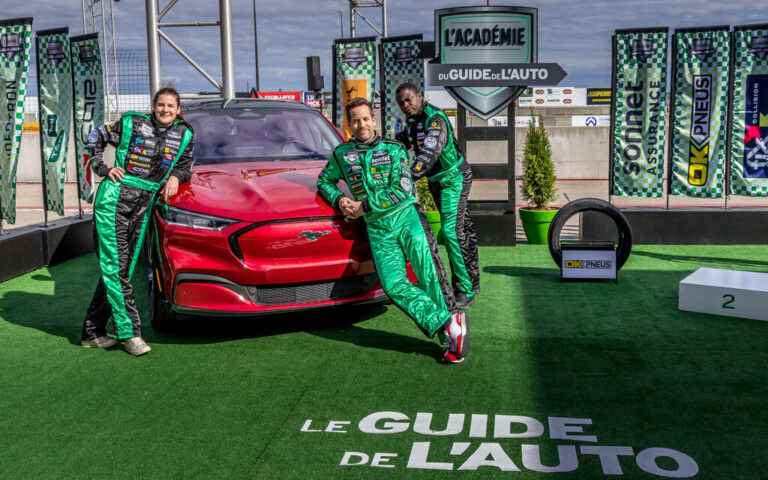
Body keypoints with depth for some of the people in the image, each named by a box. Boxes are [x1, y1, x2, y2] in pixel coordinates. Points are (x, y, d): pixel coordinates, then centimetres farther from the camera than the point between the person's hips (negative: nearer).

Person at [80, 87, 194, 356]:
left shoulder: (184, 136, 7)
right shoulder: (131, 124, -2)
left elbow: (185, 165, 21)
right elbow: (96, 138, 10)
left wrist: (175, 177, 0)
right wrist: (102, 168, -1)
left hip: (144, 205, 4)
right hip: (114, 200, -4)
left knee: (119, 269, 6)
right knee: (115, 267, -9)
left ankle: (92, 332, 15)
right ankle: (128, 331, -6)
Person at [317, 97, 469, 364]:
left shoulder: (394, 150, 6)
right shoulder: (341, 154, 15)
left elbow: (402, 190, -5)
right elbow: (324, 181, 25)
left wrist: (365, 206, -8)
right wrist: (339, 199, 3)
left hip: (406, 217, -1)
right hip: (378, 229, 2)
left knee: (428, 273, -18)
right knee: (393, 284, -18)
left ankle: (451, 325, -14)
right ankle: (447, 324, -19)